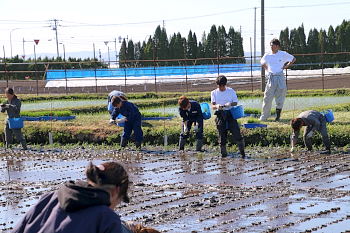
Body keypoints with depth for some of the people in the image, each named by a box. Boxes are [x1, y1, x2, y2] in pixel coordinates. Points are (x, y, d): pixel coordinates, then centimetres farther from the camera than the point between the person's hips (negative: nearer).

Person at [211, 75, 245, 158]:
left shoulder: (231, 91, 9)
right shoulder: (214, 93, 10)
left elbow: (235, 103, 6)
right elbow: (213, 106, 2)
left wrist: (230, 104, -17)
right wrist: (217, 106, -22)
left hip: (230, 114, -1)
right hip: (220, 115, 1)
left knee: (236, 133, -11)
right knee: (222, 135, -1)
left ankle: (242, 151, 0)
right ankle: (223, 153, 10)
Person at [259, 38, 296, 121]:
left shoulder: (283, 54, -1)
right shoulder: (267, 55, 4)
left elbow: (293, 59, 14)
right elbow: (262, 62, 25)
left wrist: (286, 66, 4)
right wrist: (266, 69, 11)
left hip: (280, 77, -1)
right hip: (271, 77, 1)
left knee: (280, 98, 1)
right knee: (267, 97, -2)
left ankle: (278, 116, 9)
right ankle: (264, 117, 4)